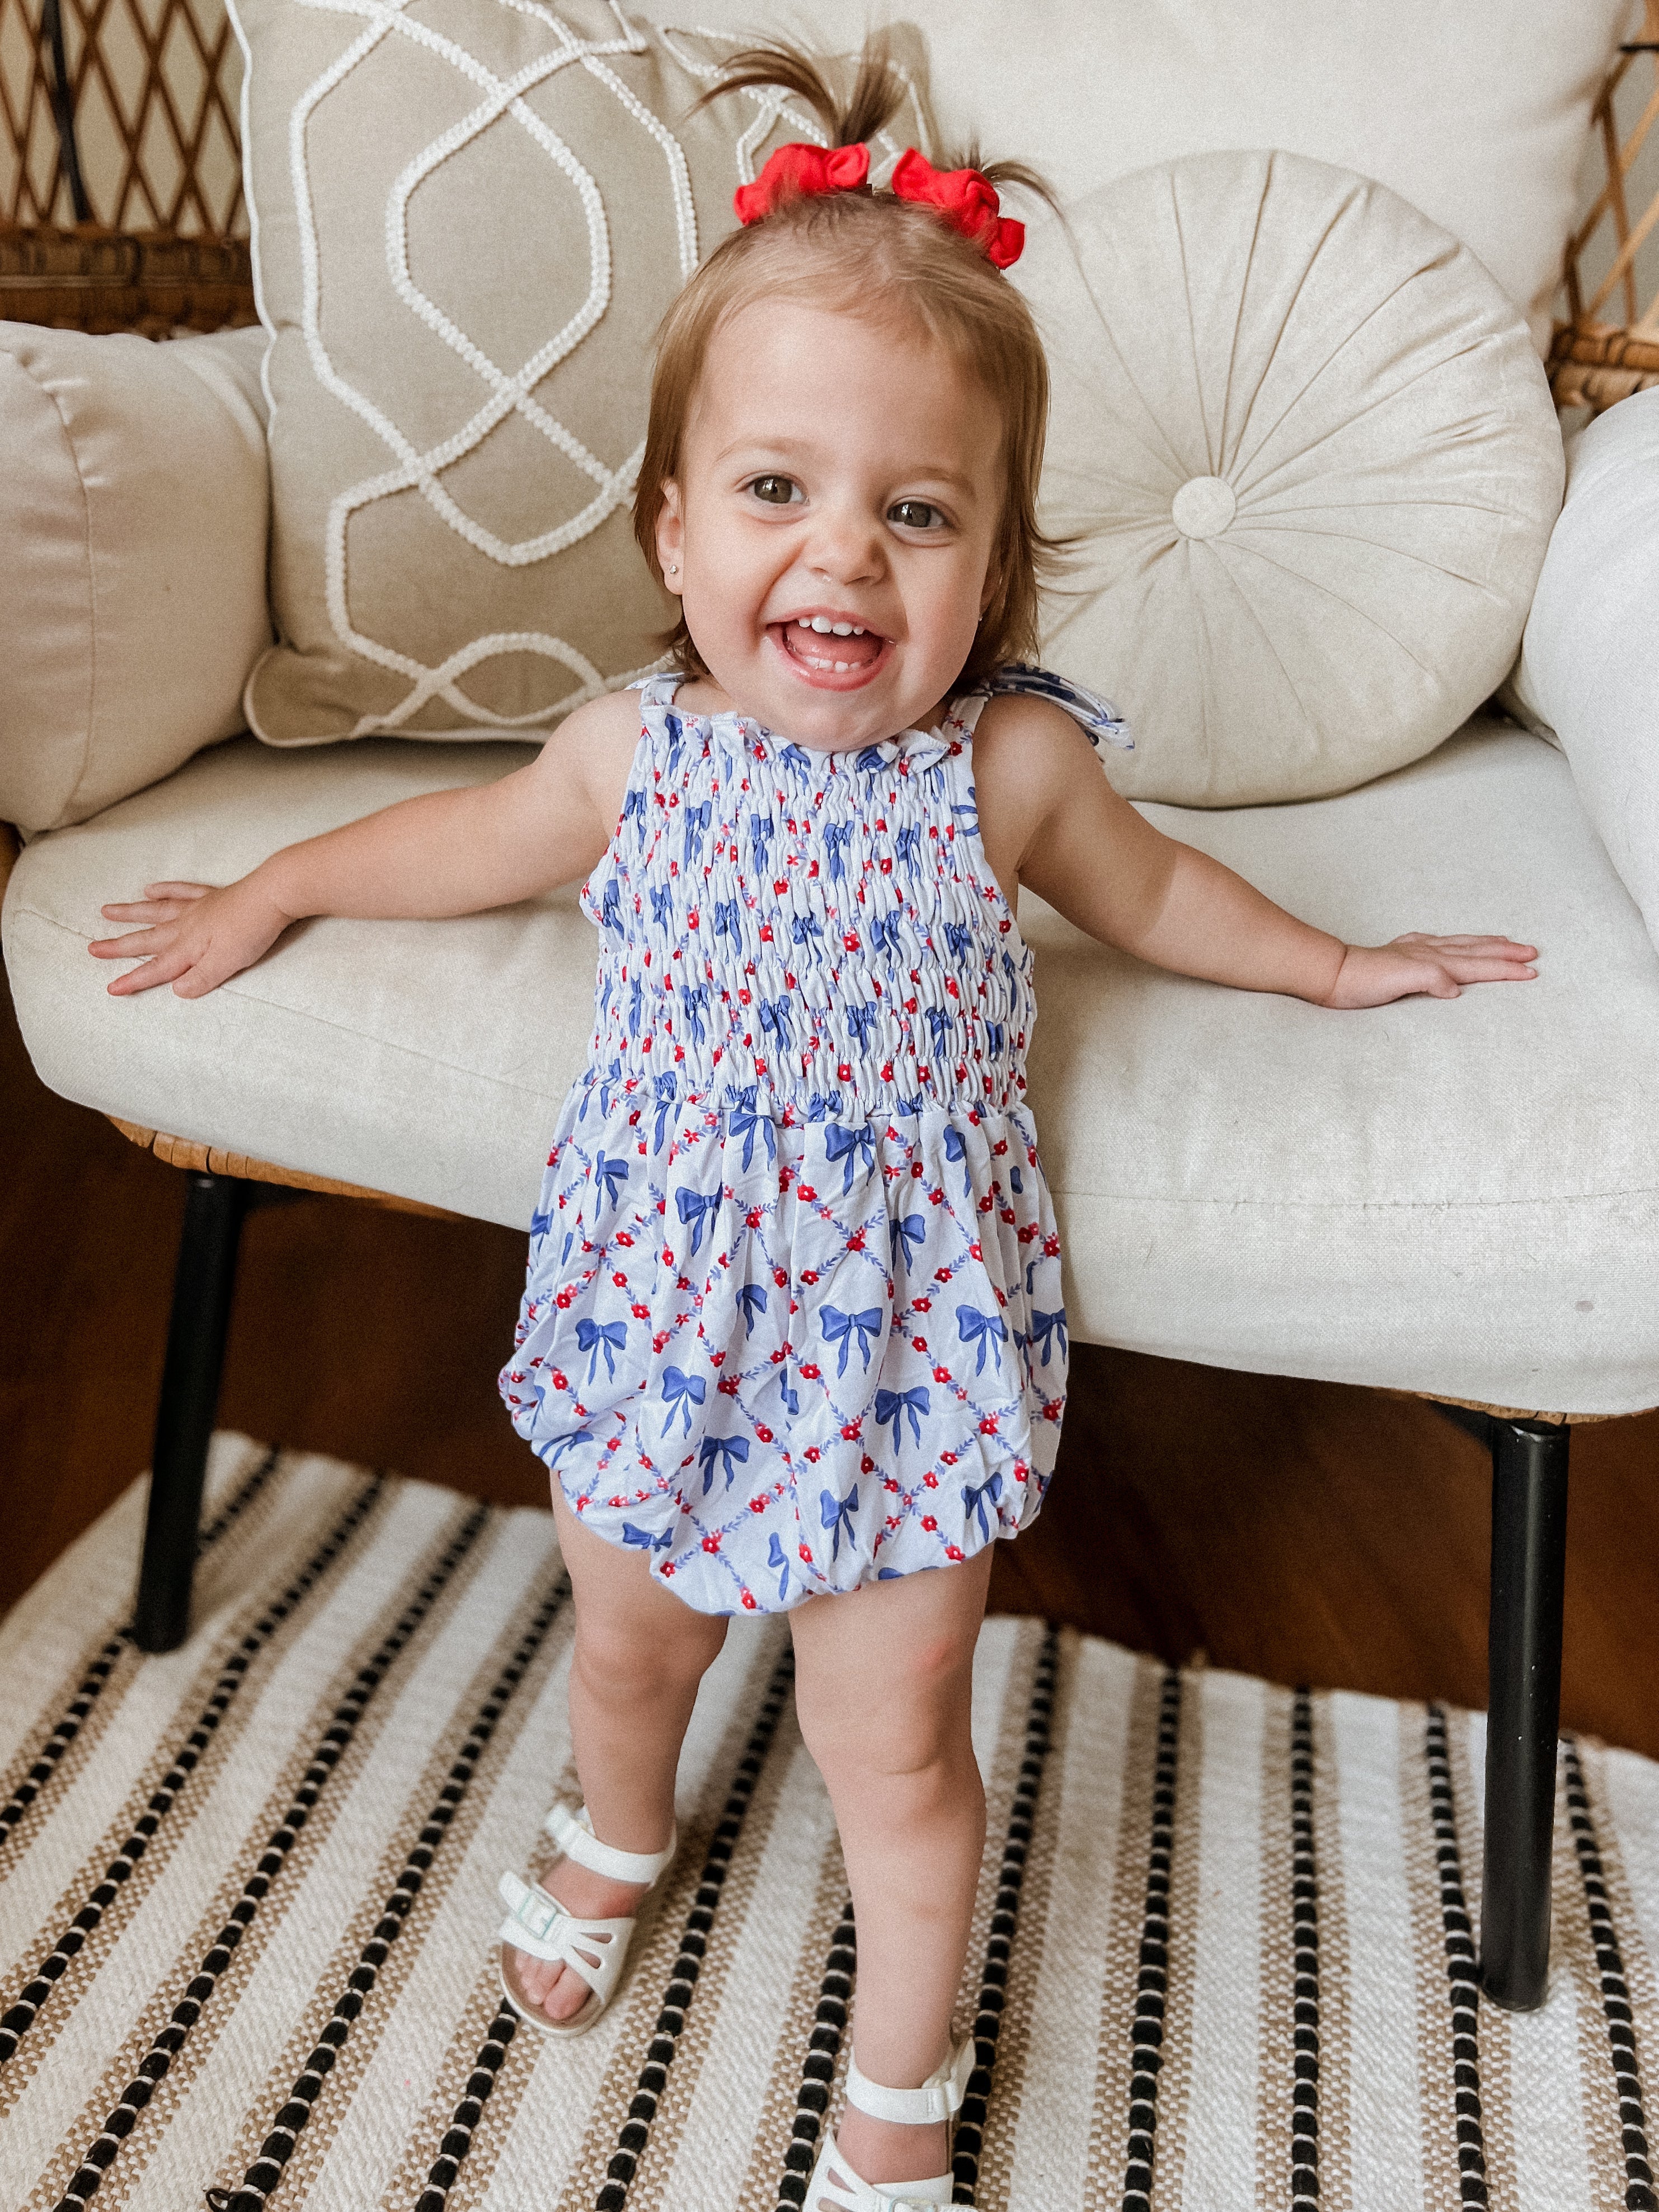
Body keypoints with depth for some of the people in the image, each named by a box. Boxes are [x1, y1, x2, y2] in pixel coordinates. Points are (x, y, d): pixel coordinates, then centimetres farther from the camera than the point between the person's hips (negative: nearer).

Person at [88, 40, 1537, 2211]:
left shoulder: (1009, 762, -13)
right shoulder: (636, 751, -9)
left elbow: (1151, 888, 10)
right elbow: (472, 840, 13)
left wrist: (1333, 963, 20)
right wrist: (274, 889, 25)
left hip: (903, 1343, -2)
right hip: (659, 1309, 2)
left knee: (898, 1751, 10)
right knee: (627, 1639, 25)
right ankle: (622, 1837, 62)